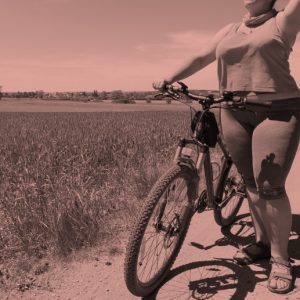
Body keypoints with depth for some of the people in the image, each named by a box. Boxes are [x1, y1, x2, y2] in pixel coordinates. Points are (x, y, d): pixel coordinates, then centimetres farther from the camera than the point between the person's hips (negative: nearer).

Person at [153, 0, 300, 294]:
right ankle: (262, 242, 25)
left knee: (271, 187, -10)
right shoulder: (229, 31, 17)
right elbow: (200, 58, 13)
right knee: (251, 183, 8)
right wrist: (169, 79, 5)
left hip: (276, 112, -4)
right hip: (234, 114, 4)